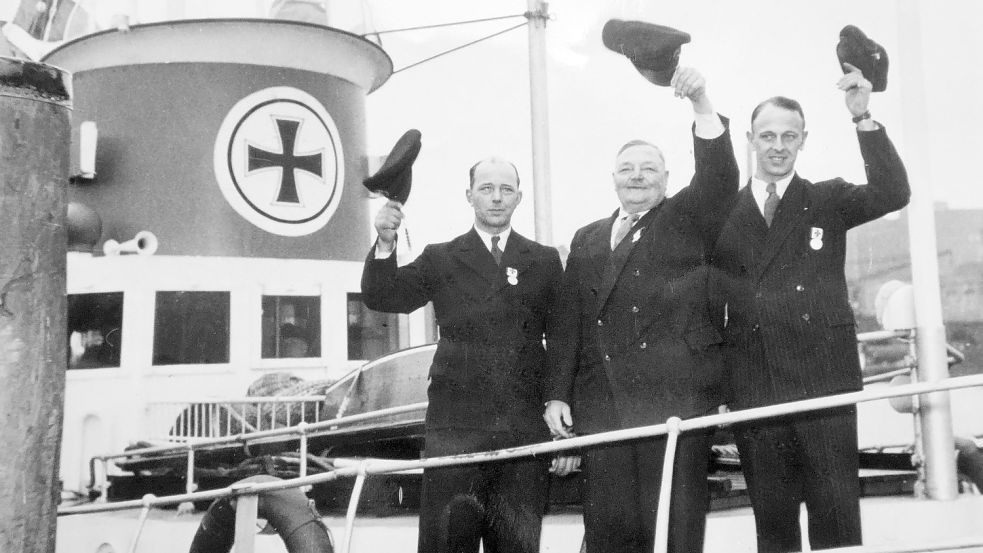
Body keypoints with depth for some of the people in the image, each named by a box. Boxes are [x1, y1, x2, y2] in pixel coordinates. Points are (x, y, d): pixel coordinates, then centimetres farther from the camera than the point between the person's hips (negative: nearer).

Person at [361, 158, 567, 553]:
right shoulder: (440, 260, 11)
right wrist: (385, 243, -19)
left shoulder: (544, 261, 13)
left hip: (526, 429, 1)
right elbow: (381, 298, 0)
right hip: (455, 427, -1)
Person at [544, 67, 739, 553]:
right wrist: (557, 394, 7)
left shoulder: (689, 220, 11)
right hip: (600, 402, 3)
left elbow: (718, 175, -8)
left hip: (676, 398, -3)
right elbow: (568, 324, 15)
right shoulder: (586, 240, 20)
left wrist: (701, 103, -22)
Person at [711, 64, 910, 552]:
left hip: (824, 380, -1)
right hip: (754, 390, 1)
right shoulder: (723, 212, 9)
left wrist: (863, 119, -19)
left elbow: (892, 194, -11)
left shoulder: (829, 200, 7)